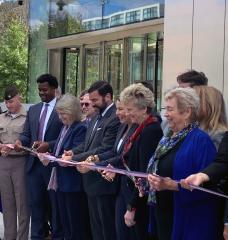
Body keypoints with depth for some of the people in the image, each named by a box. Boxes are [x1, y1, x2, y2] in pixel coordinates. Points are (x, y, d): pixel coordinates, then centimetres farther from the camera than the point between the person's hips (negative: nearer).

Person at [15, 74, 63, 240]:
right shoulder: (33, 110, 14)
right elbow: (27, 134, 12)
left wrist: (49, 145, -22)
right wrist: (20, 141, -9)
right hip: (34, 163, 5)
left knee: (56, 203, 6)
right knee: (36, 203, 9)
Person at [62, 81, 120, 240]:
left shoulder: (115, 118, -18)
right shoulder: (97, 118, 14)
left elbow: (105, 150, -23)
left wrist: (74, 159, -19)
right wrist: (73, 152, -3)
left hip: (104, 183, -9)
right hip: (92, 181, 9)